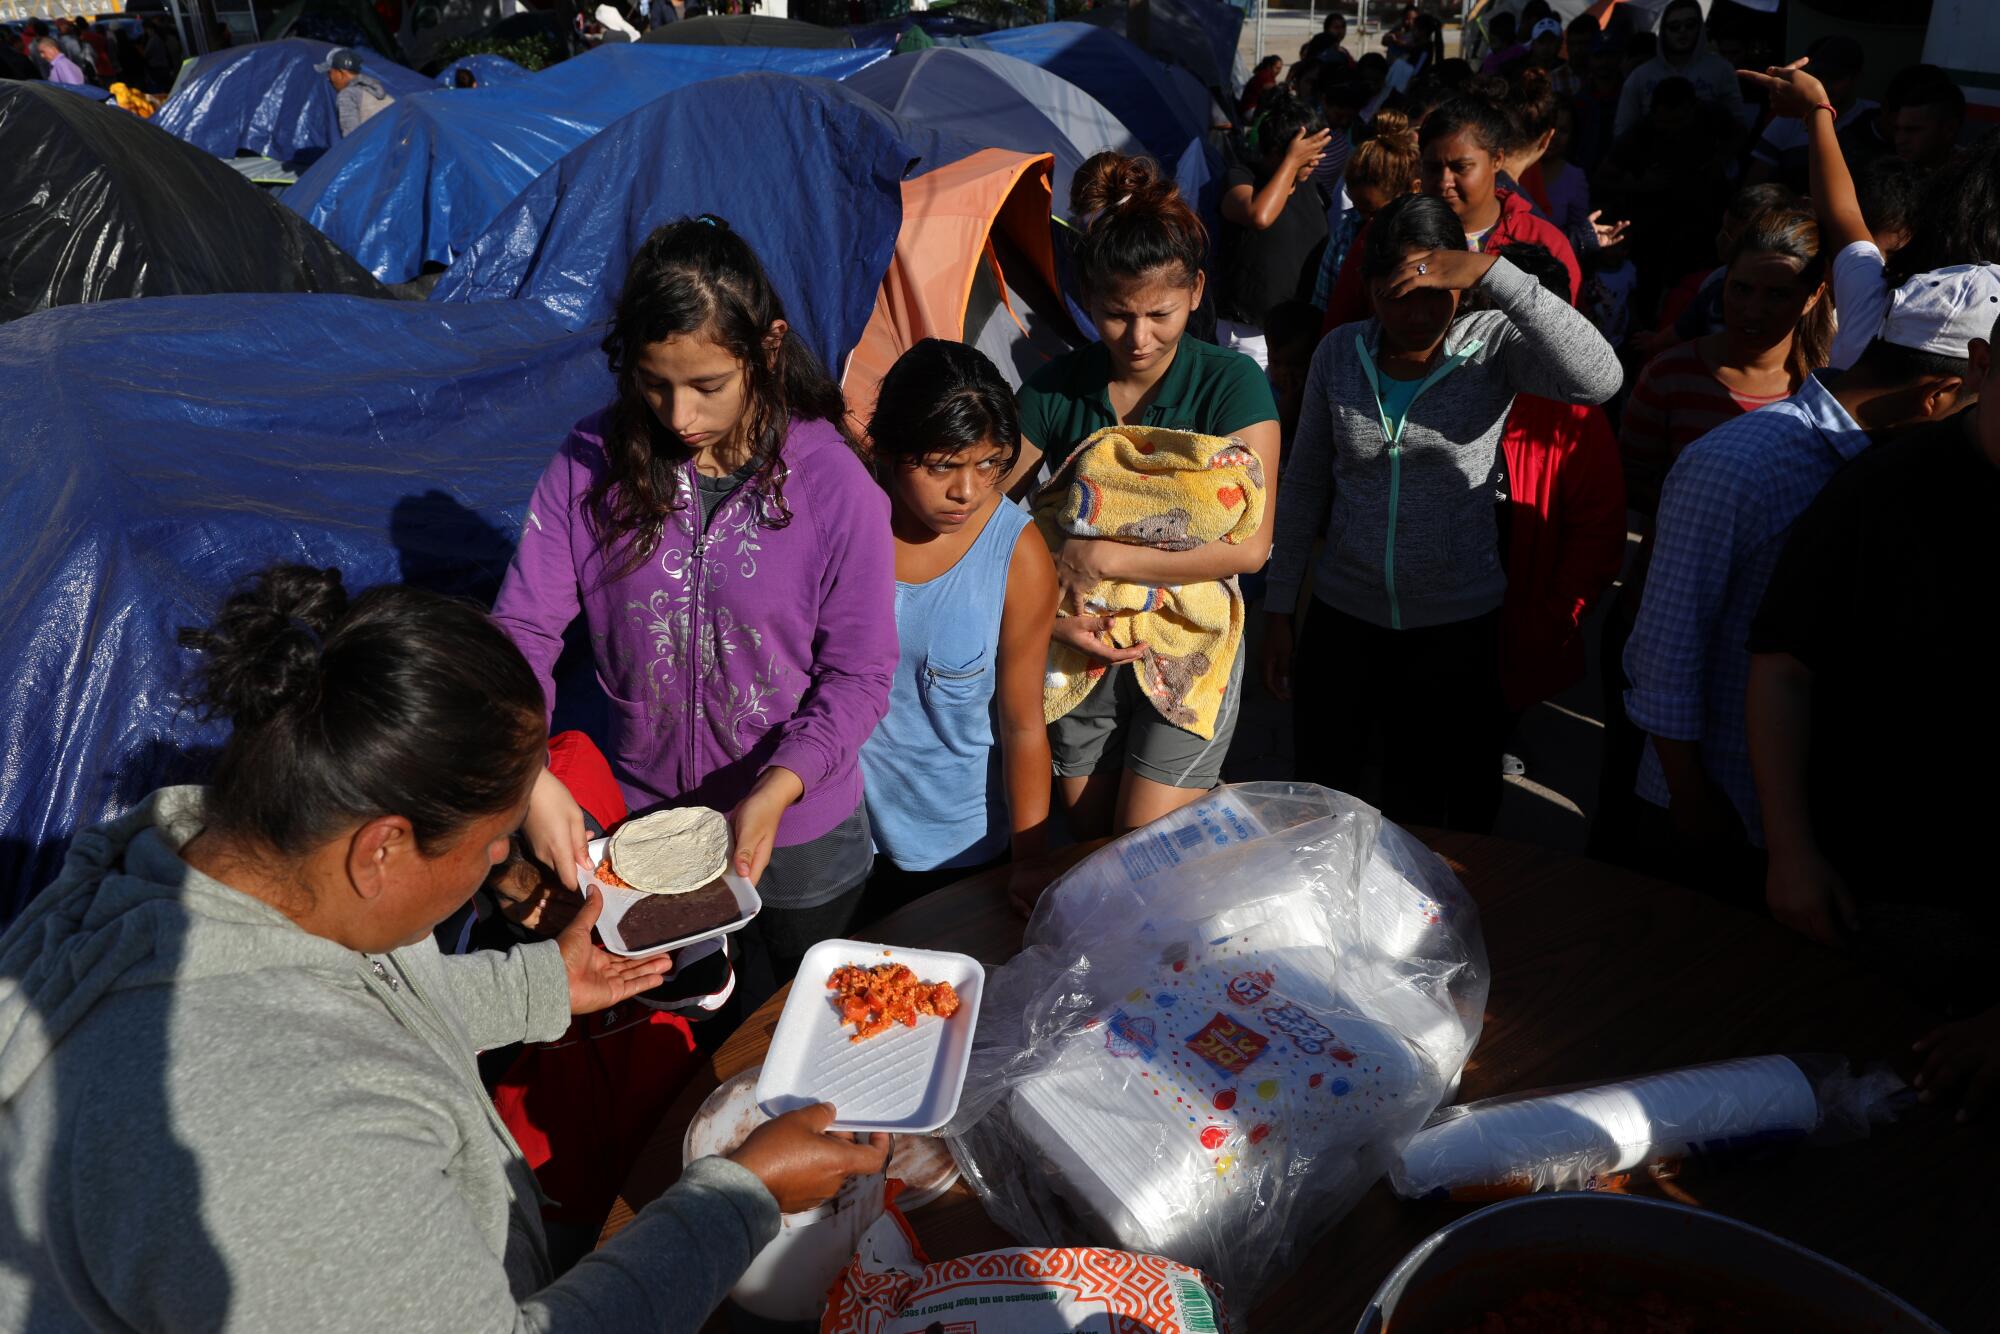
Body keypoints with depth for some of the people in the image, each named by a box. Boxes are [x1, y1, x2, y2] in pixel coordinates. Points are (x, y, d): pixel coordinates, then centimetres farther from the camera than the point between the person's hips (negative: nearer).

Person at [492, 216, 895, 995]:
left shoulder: (834, 485, -20)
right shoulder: (590, 466, -13)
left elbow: (861, 673, -15)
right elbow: (522, 627, -10)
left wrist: (777, 791, -29)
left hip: (798, 838, -2)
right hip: (639, 818, 2)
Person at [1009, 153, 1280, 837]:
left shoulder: (1230, 384, -13)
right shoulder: (1054, 389, -5)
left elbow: (1249, 544, -20)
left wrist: (1104, 557, -21)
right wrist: (1053, 617, -19)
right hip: (1082, 648, 3)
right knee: (1088, 845, 17)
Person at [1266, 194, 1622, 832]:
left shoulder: (1493, 346, -11)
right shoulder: (1340, 352, -3)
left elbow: (1599, 378, -31)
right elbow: (1304, 484, 5)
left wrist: (1492, 272, -34)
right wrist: (1278, 611, 6)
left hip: (1456, 626, -2)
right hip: (1341, 617, 2)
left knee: (1425, 814, 14)